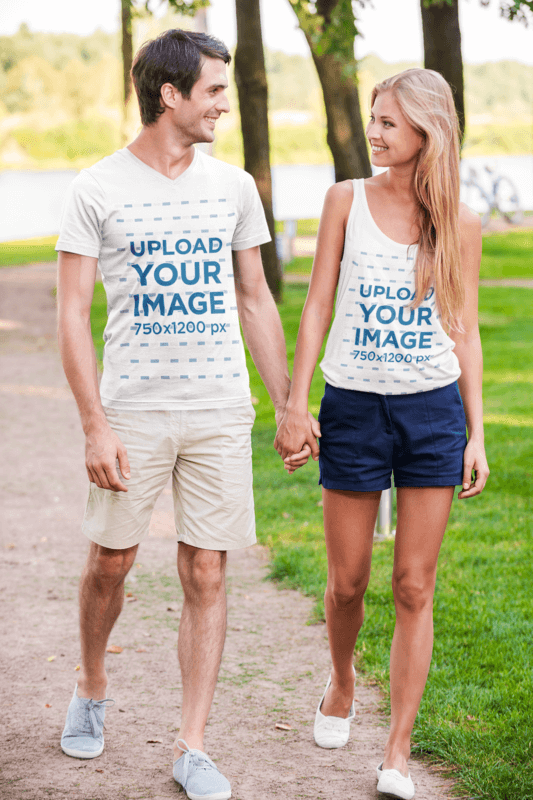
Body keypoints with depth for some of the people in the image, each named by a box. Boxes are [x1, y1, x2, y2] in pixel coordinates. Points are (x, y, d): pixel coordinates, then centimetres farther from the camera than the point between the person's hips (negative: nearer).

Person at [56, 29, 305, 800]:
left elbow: (256, 300, 13)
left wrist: (289, 404, 9)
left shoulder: (232, 187, 7)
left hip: (220, 411, 2)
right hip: (133, 409, -2)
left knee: (206, 574, 1)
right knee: (109, 562, 8)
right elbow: (73, 315, -5)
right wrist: (95, 425, -12)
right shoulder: (97, 190, -4)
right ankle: (92, 690, 36)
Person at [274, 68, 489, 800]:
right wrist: (295, 404, -3)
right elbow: (318, 306, 3)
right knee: (348, 581, 7)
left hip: (432, 411, 0)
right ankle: (342, 681, 39)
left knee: (415, 588, 1)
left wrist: (477, 432, 2)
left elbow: (465, 333, 6)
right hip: (354, 407, 0)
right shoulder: (347, 201, 1)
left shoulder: (459, 224, 1)